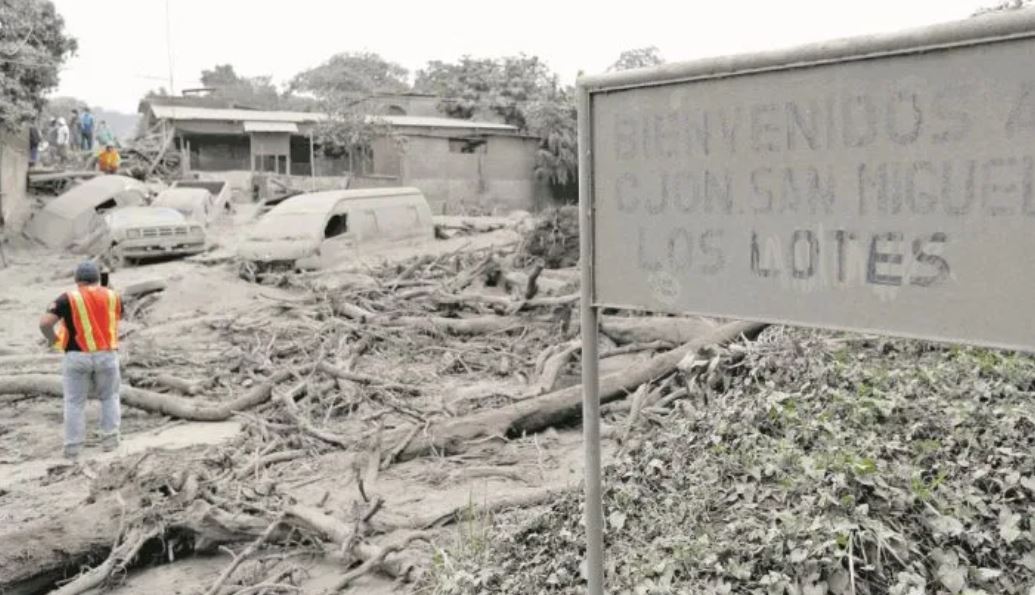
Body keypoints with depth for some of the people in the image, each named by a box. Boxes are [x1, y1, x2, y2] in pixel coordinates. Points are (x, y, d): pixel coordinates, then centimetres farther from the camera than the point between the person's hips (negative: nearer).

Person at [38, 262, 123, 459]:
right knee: (109, 397, 18)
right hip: (106, 356, 2)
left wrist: (53, 339, 3)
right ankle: (109, 439, 11)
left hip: (77, 357, -2)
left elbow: (44, 323, -14)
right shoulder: (113, 297, 4)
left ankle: (73, 447, 8)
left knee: (75, 402, 8)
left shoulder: (68, 299, -6)